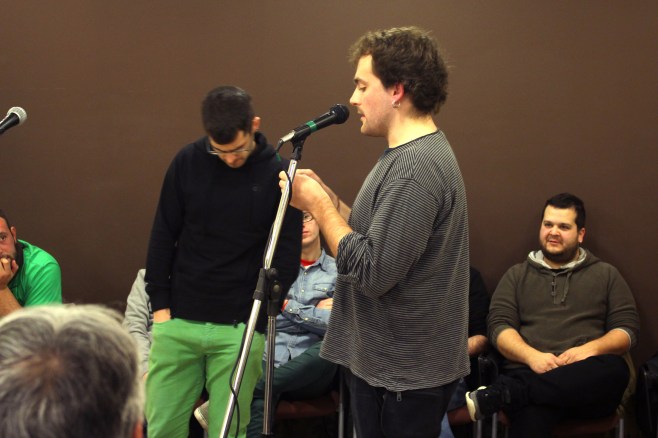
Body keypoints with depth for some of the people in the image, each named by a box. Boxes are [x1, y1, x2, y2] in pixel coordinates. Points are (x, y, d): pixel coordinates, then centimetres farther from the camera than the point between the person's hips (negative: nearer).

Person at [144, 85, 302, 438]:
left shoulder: (278, 176, -4)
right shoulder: (188, 162, 0)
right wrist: (160, 304, 2)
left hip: (240, 328, -2)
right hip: (178, 321, 2)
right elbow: (162, 237, 7)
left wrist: (256, 318, -7)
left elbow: (288, 257, -1)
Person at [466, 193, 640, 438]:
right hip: (530, 373, -3)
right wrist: (532, 356, -12)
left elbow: (628, 328, 11)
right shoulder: (517, 275, 20)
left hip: (588, 380, 3)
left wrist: (590, 349, -10)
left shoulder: (606, 275, 20)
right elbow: (499, 325, 9)